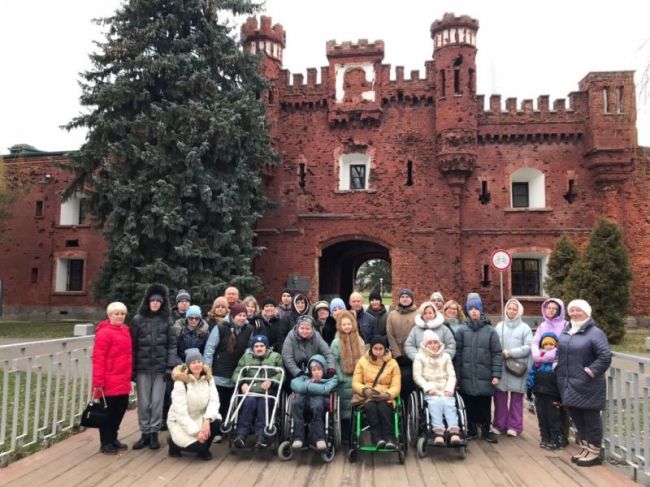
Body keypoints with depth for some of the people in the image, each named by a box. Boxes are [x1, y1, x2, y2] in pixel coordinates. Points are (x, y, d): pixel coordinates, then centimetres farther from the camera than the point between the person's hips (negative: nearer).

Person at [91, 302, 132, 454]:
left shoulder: (125, 330, 11)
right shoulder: (104, 332, -13)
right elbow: (98, 358, -16)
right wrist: (98, 381, -18)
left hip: (123, 381, 8)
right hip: (109, 382, -8)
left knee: (121, 408, 15)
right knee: (108, 411, 5)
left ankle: (113, 438, 30)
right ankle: (105, 443, 17)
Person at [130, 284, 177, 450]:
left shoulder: (167, 320, 3)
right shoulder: (138, 320, 2)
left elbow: (172, 344, 1)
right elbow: (133, 345, 2)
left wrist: (170, 366, -6)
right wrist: (132, 368, -2)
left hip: (160, 367, 0)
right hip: (142, 367, 0)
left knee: (157, 401, 4)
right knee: (143, 402, 5)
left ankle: (154, 433, 16)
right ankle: (145, 433, 17)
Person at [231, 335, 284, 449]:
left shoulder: (275, 357, 15)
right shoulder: (246, 357, 21)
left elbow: (281, 375, 3)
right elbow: (236, 373, 11)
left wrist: (271, 381, -17)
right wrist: (242, 383, -10)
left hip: (268, 392, -1)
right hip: (250, 390, 1)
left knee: (264, 402, -33)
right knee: (249, 401, -32)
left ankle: (261, 436, -35)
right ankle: (241, 434, -34)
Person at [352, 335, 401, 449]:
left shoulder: (392, 363, 7)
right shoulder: (362, 361, 8)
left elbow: (396, 386, -2)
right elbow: (355, 383, 1)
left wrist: (387, 394, -24)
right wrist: (365, 390, -21)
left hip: (385, 399, 0)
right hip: (366, 398, 0)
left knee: (382, 406, -35)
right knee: (371, 406, -35)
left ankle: (389, 437, -37)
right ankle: (377, 437, -41)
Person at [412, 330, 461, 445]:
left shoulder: (446, 356, 19)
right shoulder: (420, 356, 9)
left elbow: (452, 375, 11)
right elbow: (417, 376, 0)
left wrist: (449, 389, -7)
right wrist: (428, 388, -14)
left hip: (445, 390, 2)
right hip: (429, 391, -2)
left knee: (448, 403, -30)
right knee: (436, 402, -33)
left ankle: (454, 432, -45)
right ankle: (438, 433, -45)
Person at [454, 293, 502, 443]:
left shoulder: (490, 330, 1)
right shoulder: (462, 330, 3)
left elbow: (497, 354, 0)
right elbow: (457, 353, 2)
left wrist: (496, 374, -7)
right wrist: (456, 374, -3)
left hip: (485, 377, -1)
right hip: (467, 377, 1)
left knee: (485, 406, 8)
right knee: (469, 405, 10)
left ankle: (486, 430, 24)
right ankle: (471, 429, 25)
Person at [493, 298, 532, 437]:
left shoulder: (525, 327, 2)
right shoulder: (499, 326, 9)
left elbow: (528, 347, -7)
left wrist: (510, 353, -14)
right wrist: (500, 354, -12)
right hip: (501, 367, 2)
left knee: (517, 397, 5)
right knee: (499, 396, 5)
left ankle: (515, 426, 14)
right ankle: (499, 425, 16)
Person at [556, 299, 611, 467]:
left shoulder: (595, 333, -12)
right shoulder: (566, 331, 11)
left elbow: (605, 357, -17)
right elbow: (561, 352, 23)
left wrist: (589, 372, -19)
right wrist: (558, 368, 11)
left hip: (587, 386, -7)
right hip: (569, 385, 7)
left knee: (591, 418, 5)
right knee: (577, 418, 16)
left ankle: (595, 452, 17)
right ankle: (585, 448, 31)